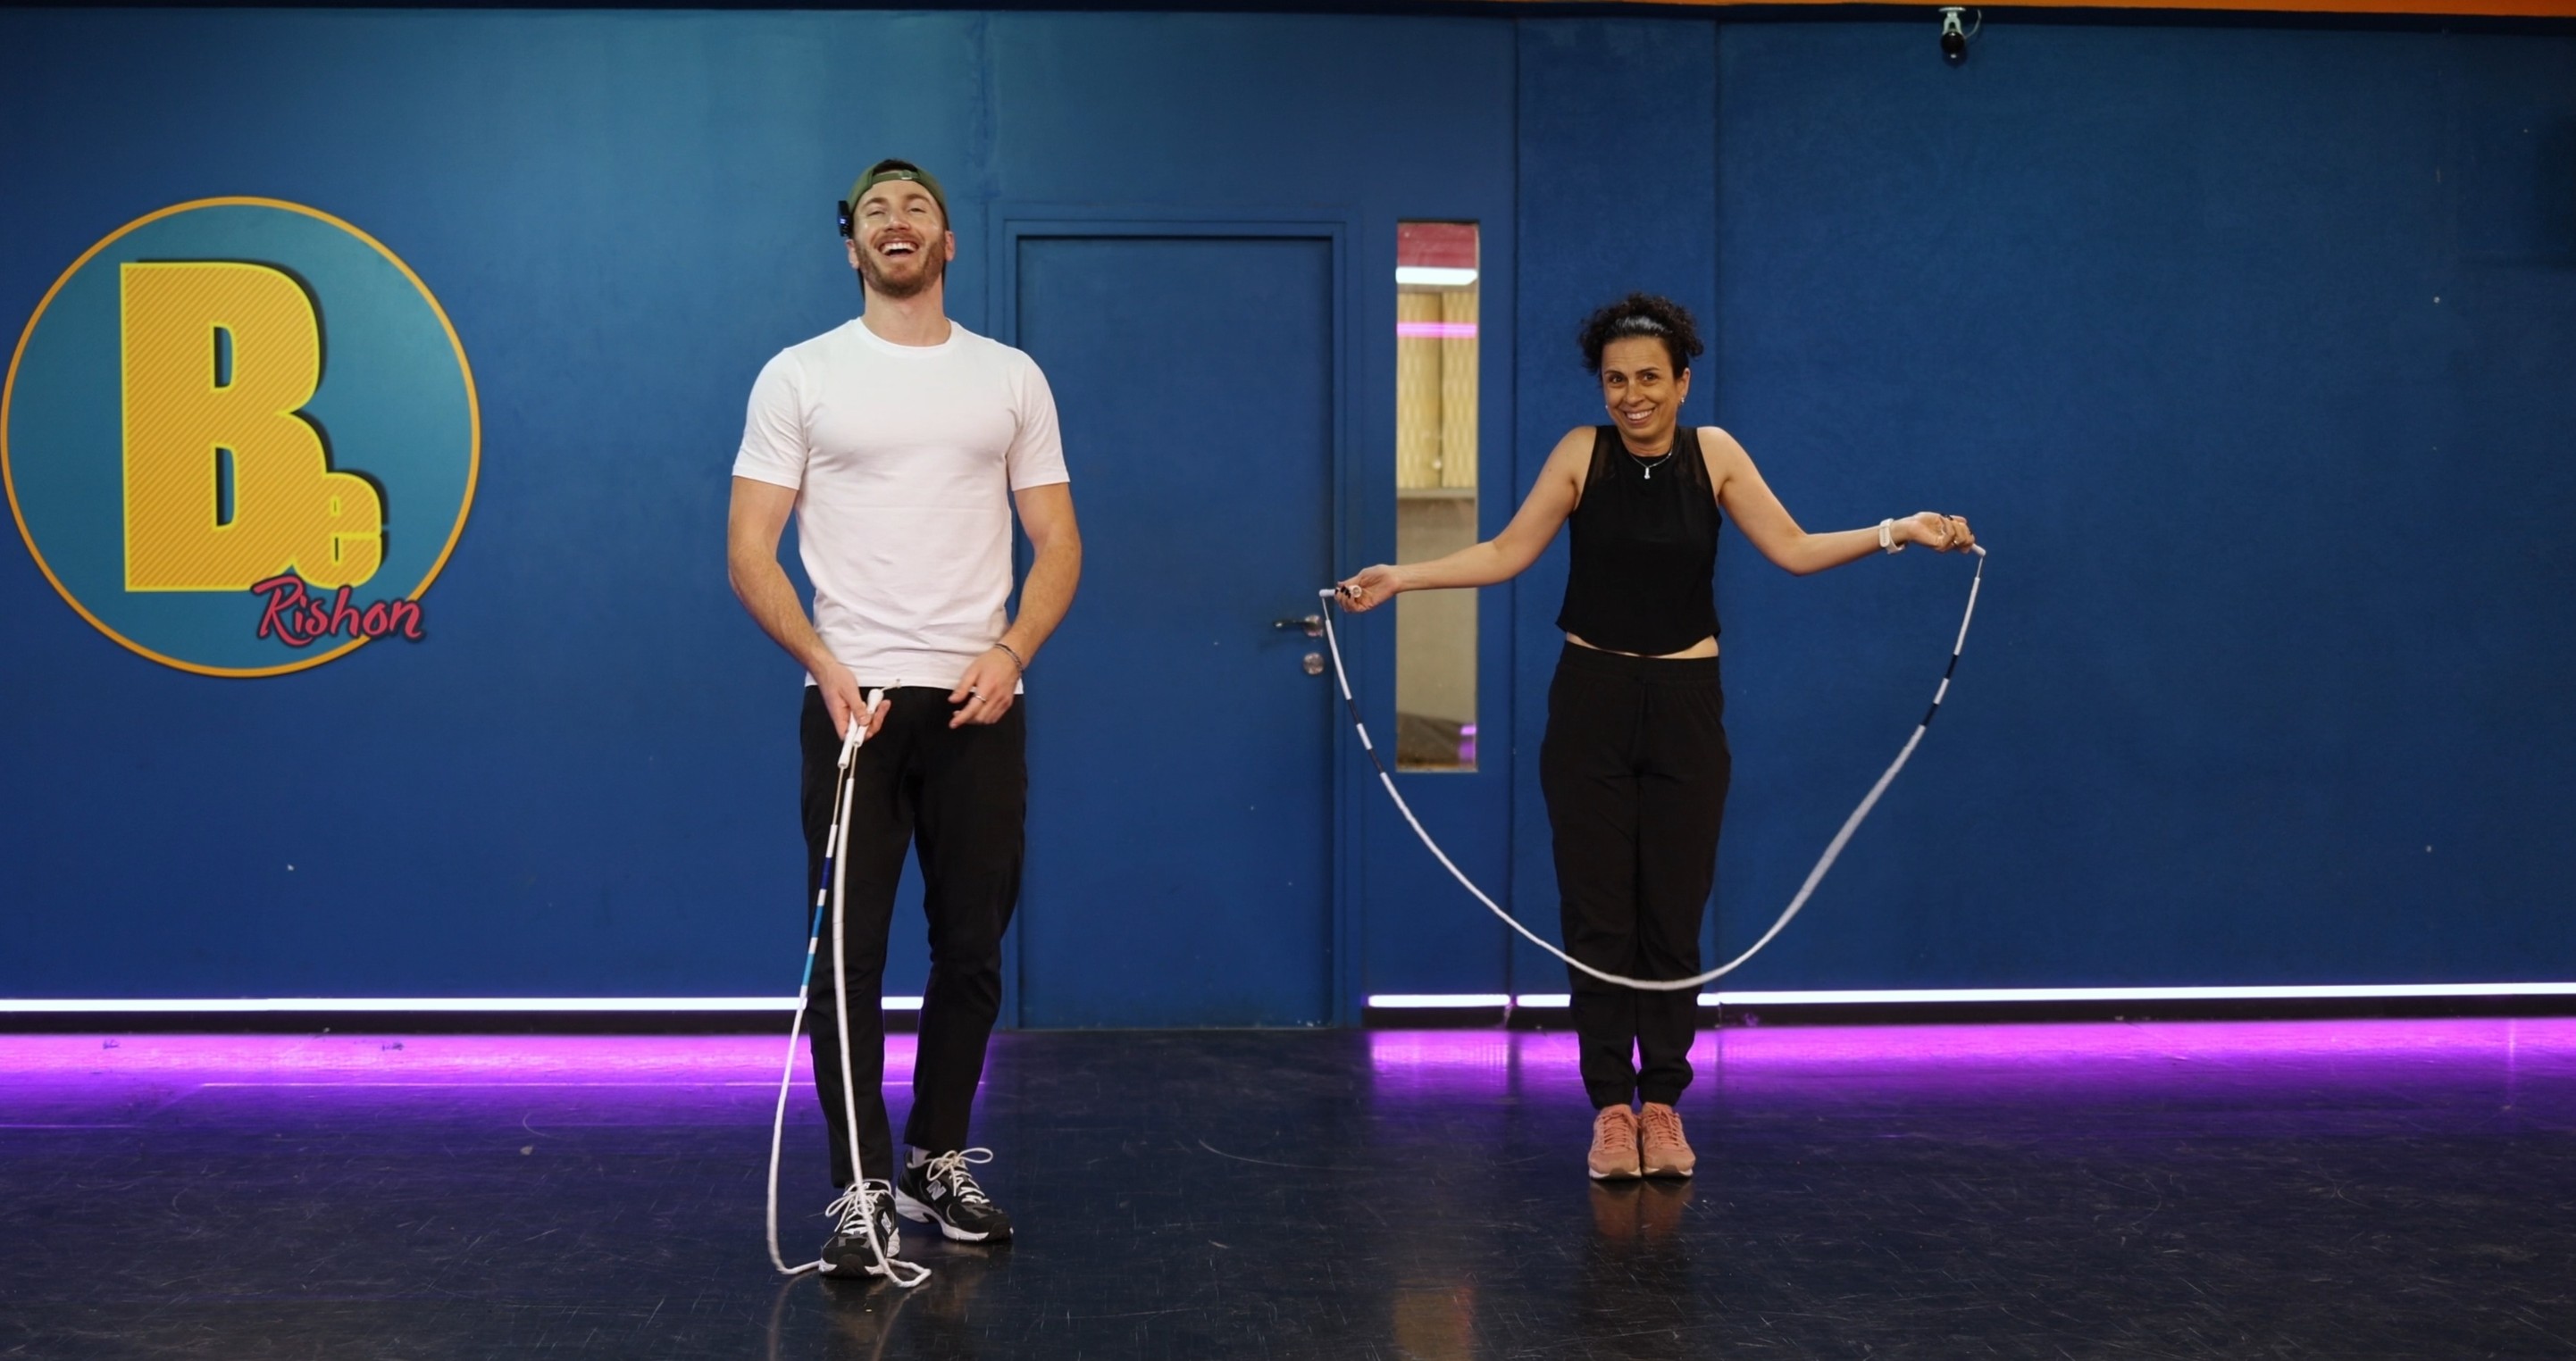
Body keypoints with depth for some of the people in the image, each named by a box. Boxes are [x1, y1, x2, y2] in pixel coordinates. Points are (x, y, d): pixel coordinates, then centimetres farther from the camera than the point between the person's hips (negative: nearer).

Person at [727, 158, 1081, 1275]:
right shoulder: (800, 376, 2)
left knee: (971, 947, 9)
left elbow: (1057, 542, 8)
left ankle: (940, 1161, 24)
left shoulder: (1012, 378, 9)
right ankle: (861, 1190, 2)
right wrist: (826, 665, -16)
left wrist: (1008, 653, -9)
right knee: (851, 951, -3)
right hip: (853, 699, -2)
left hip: (980, 704, 3)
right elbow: (750, 551, -2)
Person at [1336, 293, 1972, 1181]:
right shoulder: (1581, 452, -3)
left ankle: (1663, 1103, 17)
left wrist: (1895, 533, -14)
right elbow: (1506, 554, -4)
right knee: (1597, 914, 2)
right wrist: (1400, 578, -12)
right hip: (1591, 701, -1)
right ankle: (1611, 1107, 12)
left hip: (1685, 706, 1)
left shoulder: (1713, 453, 0)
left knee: (1673, 915, 5)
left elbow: (1794, 551, -3)